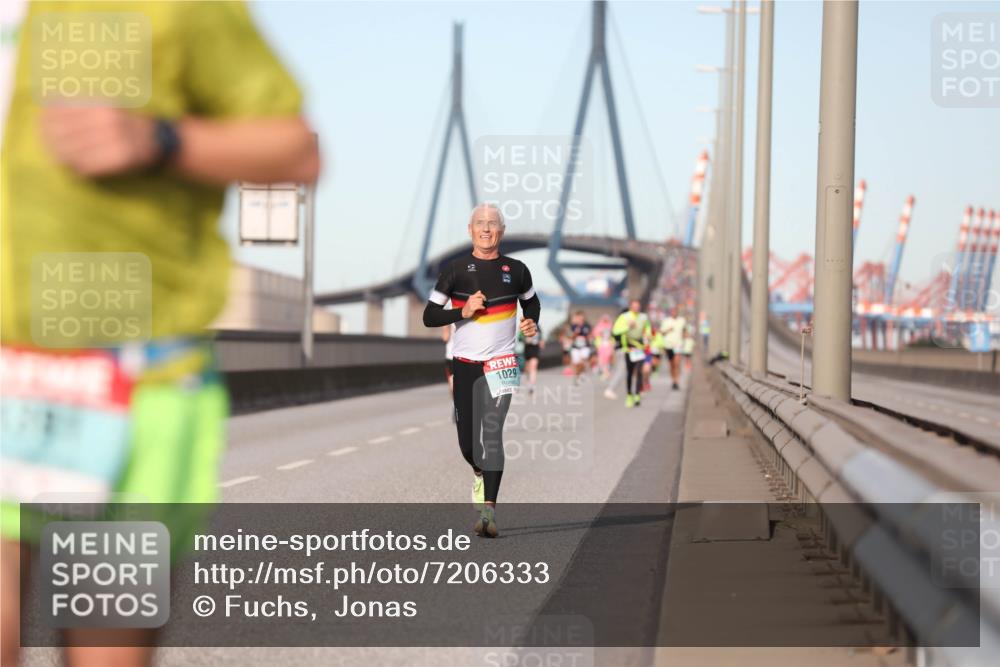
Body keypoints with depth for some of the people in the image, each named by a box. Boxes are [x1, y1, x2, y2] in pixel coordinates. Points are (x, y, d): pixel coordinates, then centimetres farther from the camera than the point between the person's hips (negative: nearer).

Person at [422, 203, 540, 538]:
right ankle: (480, 473, 42)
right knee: (467, 441, 5)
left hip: (501, 363, -1)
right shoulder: (455, 270, 0)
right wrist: (463, 312, -16)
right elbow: (429, 316, 0)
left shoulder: (516, 271, 5)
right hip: (465, 363, 1)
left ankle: (488, 510, -22)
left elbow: (531, 301, 25)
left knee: (492, 430, -18)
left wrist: (533, 325, 5)